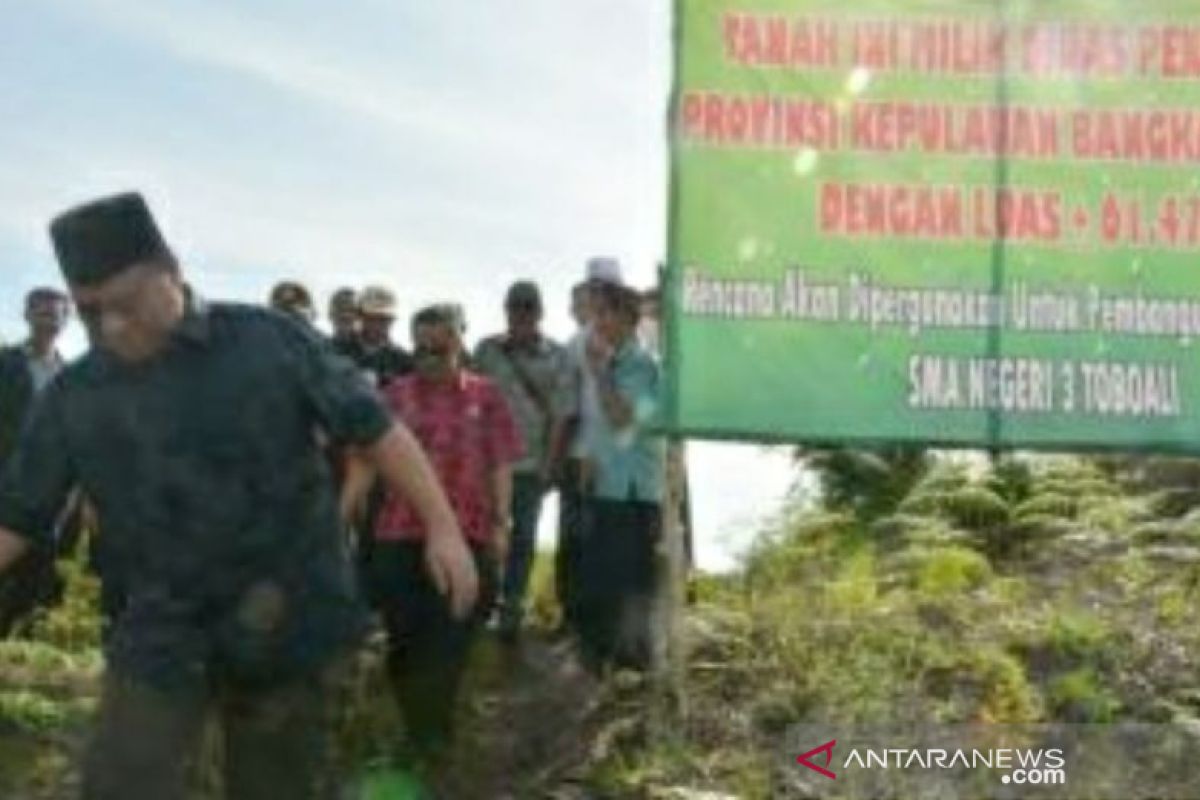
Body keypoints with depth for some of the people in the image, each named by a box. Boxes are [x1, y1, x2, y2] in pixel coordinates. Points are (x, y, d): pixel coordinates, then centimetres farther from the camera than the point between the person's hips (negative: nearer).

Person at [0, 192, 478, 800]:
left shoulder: (271, 341, -7)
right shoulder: (72, 398, 0)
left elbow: (374, 428, -4)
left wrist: (442, 527, -8)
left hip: (288, 624, -1)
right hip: (162, 634, 2)